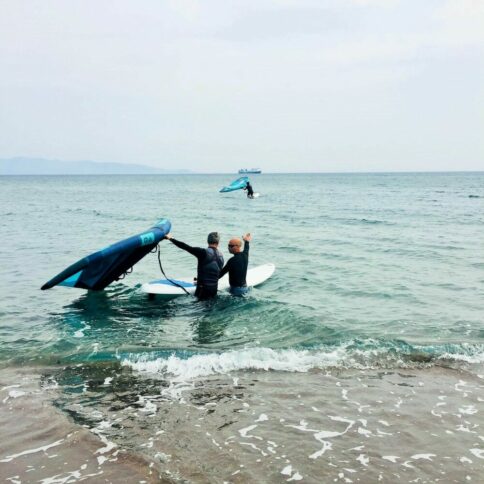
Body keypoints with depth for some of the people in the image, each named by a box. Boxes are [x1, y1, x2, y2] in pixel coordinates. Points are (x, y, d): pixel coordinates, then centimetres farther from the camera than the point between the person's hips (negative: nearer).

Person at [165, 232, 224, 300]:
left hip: (203, 289, -6)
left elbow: (186, 247, -15)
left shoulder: (203, 252, -14)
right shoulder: (221, 257, 6)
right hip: (214, 289, 6)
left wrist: (171, 239, -6)